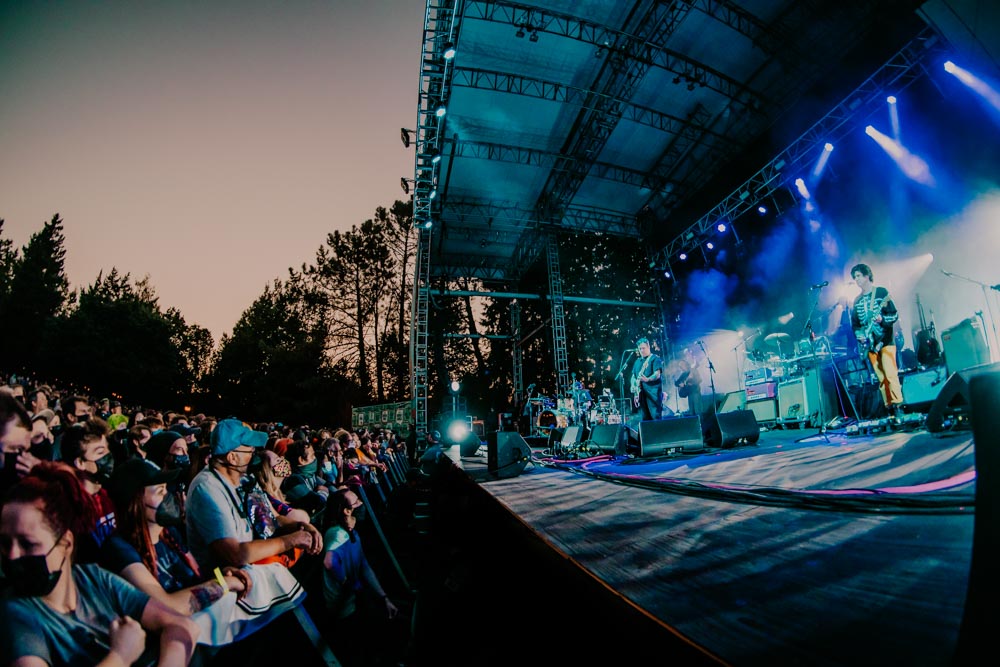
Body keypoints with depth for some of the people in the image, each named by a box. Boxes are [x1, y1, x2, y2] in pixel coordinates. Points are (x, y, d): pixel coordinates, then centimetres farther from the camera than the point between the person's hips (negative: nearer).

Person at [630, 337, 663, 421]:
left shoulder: (654, 358, 0)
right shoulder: (637, 361, 19)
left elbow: (657, 374, -12)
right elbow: (633, 376, 18)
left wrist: (647, 379, -31)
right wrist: (634, 388, 2)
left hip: (653, 391, -6)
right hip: (641, 392, 6)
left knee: (656, 416, -11)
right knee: (645, 418, 6)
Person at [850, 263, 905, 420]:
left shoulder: (881, 292, 0)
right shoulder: (857, 300, 14)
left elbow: (895, 315, -4)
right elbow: (854, 323, 15)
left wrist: (882, 319, -23)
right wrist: (859, 334, -2)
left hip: (885, 340, -5)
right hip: (869, 344, 5)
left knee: (890, 374, -13)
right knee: (881, 378, 5)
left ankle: (898, 407, -8)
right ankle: (890, 409, 9)